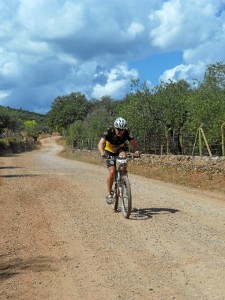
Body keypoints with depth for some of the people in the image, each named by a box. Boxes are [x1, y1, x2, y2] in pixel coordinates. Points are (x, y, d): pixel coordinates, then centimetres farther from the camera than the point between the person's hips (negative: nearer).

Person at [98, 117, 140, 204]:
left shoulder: (127, 132, -25)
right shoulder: (109, 131, -31)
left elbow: (133, 143, -31)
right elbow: (100, 144, -41)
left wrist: (136, 151, -52)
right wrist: (102, 153, -59)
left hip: (121, 148, 2)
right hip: (110, 151, -2)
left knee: (123, 156, -33)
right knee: (112, 171, -17)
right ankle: (109, 194, -4)